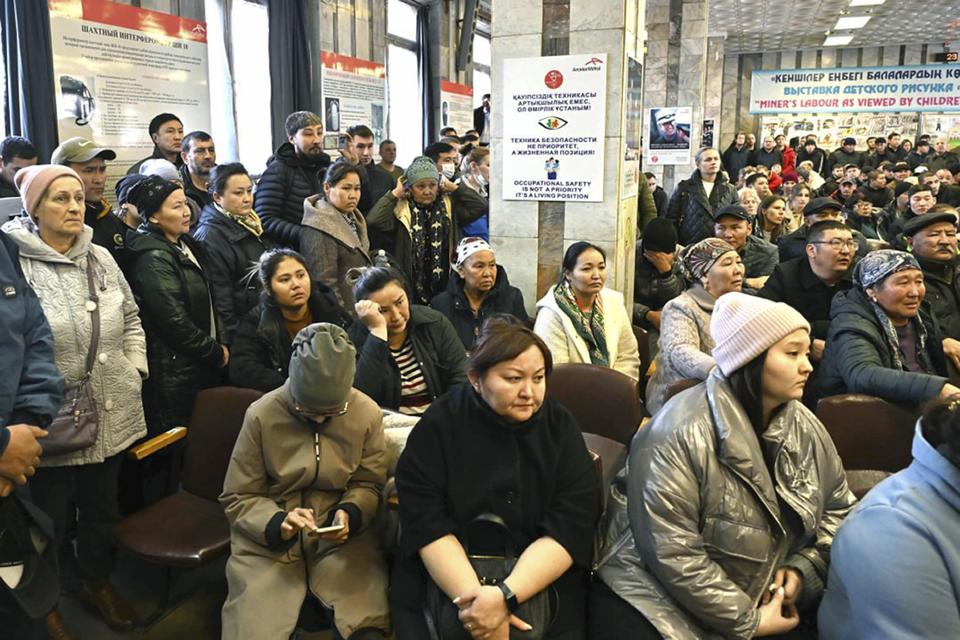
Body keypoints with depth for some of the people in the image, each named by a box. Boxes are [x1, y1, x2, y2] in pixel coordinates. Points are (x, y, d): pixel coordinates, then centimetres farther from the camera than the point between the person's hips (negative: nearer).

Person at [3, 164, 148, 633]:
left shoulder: (101, 258, 6)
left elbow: (131, 318, 17)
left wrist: (134, 370, 7)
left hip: (112, 415, 5)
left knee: (103, 507, 21)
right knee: (52, 520, 10)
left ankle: (98, 582, 43)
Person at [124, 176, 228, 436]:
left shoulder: (185, 244, 11)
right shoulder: (154, 258, -16)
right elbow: (175, 323, -20)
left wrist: (220, 343, 9)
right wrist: (216, 353, -10)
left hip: (201, 366, 9)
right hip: (175, 373, -8)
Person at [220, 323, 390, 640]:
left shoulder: (367, 413, -7)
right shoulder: (261, 414, -11)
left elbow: (370, 485, 6)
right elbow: (237, 497, -2)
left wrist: (350, 514, -16)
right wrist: (277, 523, -21)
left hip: (343, 537, 1)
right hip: (268, 539, 0)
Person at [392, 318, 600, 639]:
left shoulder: (560, 426, -3)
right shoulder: (438, 425, -6)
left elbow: (572, 526, -11)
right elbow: (426, 523, -12)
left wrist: (506, 596, -22)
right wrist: (474, 598, -24)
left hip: (541, 585, 1)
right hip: (445, 583, -1)